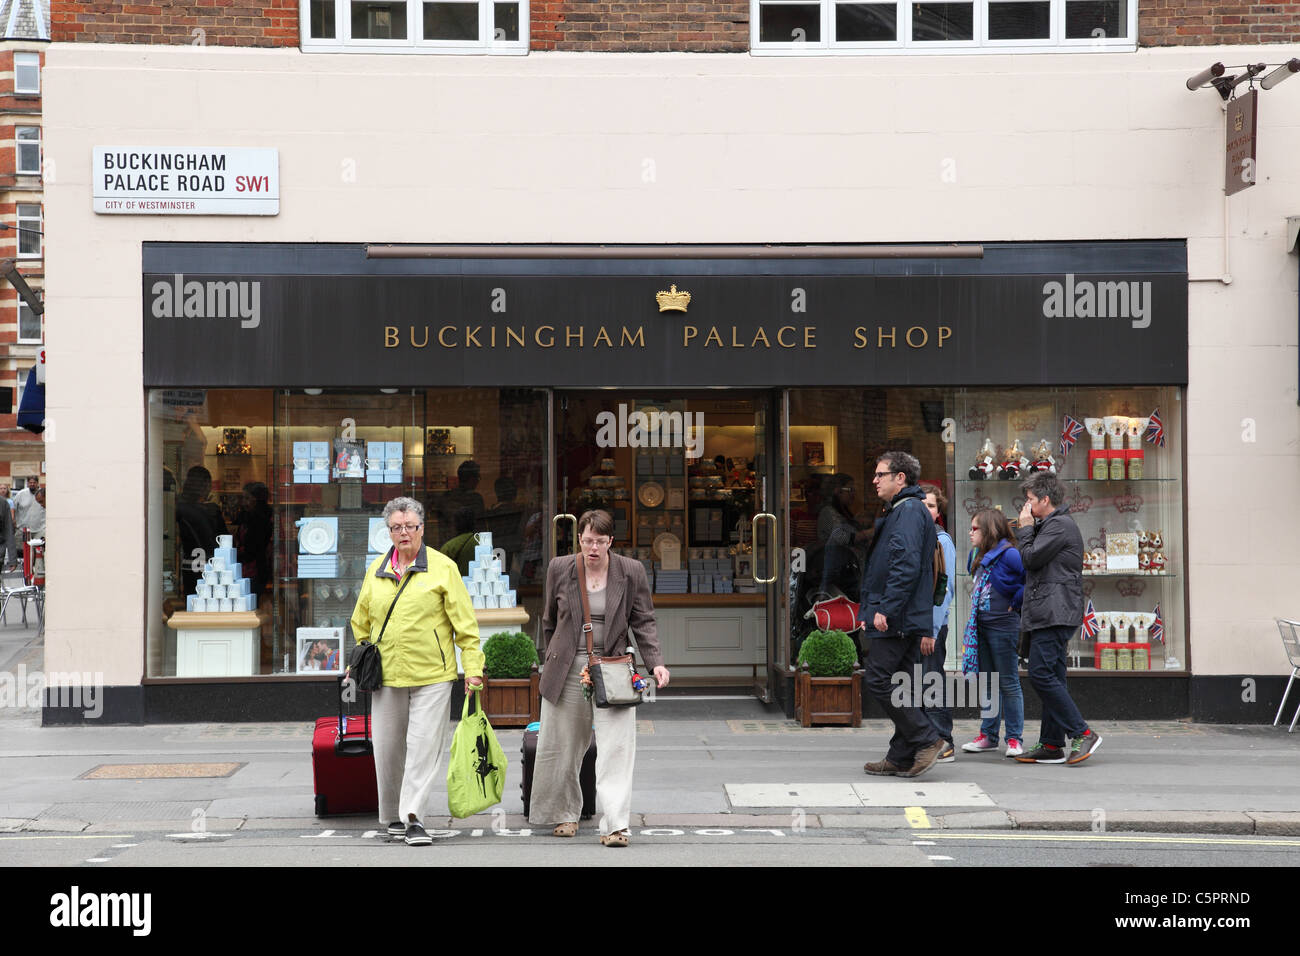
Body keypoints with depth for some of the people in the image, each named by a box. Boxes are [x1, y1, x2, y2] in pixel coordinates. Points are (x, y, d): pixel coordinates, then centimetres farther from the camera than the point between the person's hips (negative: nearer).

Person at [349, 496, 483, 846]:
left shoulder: (443, 567, -1)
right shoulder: (376, 570, 10)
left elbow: (465, 622, -2)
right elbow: (360, 622, 22)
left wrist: (473, 668, -7)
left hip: (432, 674, -3)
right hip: (387, 675, 4)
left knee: (424, 745, -9)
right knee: (387, 748, 8)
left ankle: (414, 818, -7)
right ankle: (393, 816, 23)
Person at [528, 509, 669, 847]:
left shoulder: (631, 572, 0)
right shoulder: (560, 569, 3)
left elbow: (643, 621, 4)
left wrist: (655, 663, -8)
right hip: (567, 669, 2)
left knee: (616, 747, -11)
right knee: (561, 746, 10)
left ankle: (615, 825, -10)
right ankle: (565, 814, 30)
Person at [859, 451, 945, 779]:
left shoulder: (909, 511, -12)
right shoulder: (901, 510, 21)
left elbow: (906, 565, -23)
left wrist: (885, 609, -24)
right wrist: (872, 609, 21)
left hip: (896, 618, -10)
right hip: (908, 618, 10)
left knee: (878, 680, -9)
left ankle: (926, 739, -6)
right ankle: (902, 758, 13)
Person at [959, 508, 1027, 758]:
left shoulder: (1008, 554, -15)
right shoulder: (978, 556, 11)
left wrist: (1015, 602, -13)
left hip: (1003, 626, -8)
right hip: (982, 625, 8)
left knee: (1008, 683, -1)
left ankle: (1014, 739, 5)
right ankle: (988, 735, 20)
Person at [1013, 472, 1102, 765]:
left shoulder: (1059, 525, -10)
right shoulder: (1050, 525, 23)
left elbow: (1032, 558, -13)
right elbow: (1034, 564, 24)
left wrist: (1026, 529, -2)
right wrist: (1027, 530, 16)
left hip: (1054, 615, -11)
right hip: (1048, 616, 11)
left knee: (1041, 675, -15)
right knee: (1051, 678, 9)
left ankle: (1082, 733, -14)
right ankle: (1051, 745, 10)